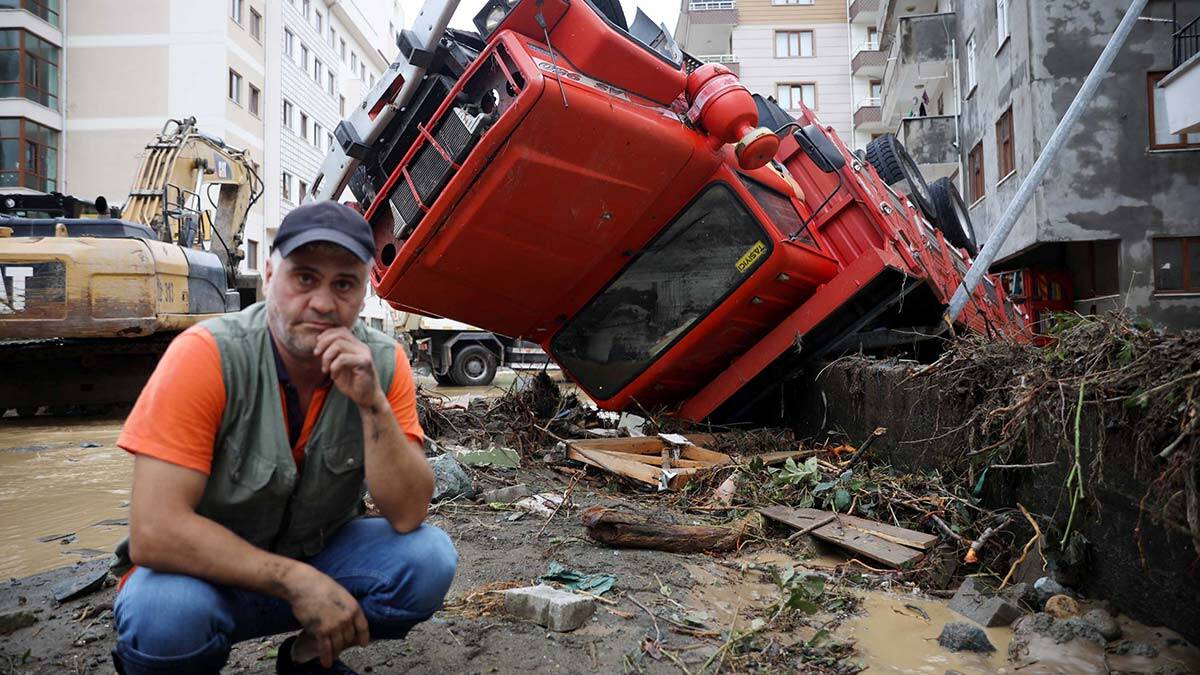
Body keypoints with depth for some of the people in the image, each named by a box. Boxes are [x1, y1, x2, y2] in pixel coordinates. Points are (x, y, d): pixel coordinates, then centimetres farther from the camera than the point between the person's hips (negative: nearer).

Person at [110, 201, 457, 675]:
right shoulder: (208, 354, -23)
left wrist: (372, 403, -32)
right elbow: (154, 531, -27)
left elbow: (408, 515, -19)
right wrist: (299, 582, -29)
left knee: (429, 557, -21)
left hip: (317, 556, 3)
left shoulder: (382, 363, -12)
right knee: (165, 611, -34)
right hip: (208, 570, -3)